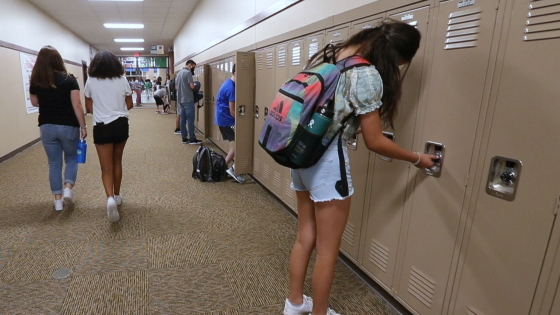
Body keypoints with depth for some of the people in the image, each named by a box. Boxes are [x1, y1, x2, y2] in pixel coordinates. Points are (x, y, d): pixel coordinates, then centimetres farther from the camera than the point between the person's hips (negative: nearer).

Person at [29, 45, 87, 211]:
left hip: (47, 127, 2)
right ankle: (68, 188, 1)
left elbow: (35, 103, 16)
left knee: (54, 163, 11)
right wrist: (83, 126, -8)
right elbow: (77, 105, -13)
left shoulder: (36, 81, 1)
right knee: (71, 158, 18)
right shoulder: (69, 79, -9)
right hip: (69, 127, -2)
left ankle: (58, 199, 14)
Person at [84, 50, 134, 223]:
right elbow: (129, 105, 6)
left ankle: (110, 198, -22)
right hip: (121, 125, 2)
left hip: (102, 127, -2)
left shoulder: (91, 82, -1)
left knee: (106, 167, -1)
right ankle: (117, 196, 29)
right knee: (117, 162, 18)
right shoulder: (122, 80, -1)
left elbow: (89, 107, 8)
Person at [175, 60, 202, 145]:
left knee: (183, 119, 8)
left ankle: (184, 138, 11)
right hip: (188, 99, -9)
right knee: (190, 119, -4)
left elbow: (176, 87, 19)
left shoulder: (179, 73, 16)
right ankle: (192, 139, -1)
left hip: (181, 99, 9)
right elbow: (192, 86, -18)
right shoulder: (188, 72, -11)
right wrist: (195, 86, 2)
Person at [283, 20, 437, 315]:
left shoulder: (326, 53, 9)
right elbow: (374, 142, -10)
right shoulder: (368, 75, -14)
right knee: (327, 249, 8)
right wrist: (417, 158, 3)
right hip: (327, 158, -8)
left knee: (305, 236, 20)